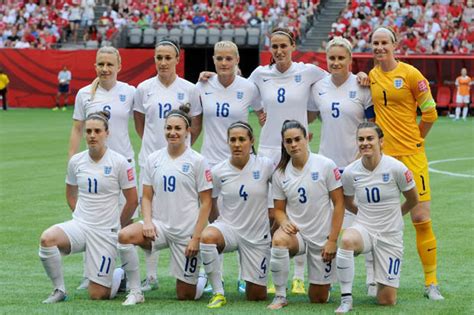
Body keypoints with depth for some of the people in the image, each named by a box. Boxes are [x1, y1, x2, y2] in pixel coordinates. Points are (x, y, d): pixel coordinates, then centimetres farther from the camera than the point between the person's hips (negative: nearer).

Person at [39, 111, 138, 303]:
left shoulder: (119, 163, -9)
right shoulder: (76, 161, 2)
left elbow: (132, 201, -1)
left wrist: (117, 227, 7)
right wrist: (81, 215, 11)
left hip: (106, 232, -3)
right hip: (79, 225, 3)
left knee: (97, 295, -3)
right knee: (47, 239, -31)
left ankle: (120, 275, 32)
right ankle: (59, 290, -11)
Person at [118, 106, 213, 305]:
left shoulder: (197, 161, -4)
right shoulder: (153, 159, 5)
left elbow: (206, 202, -4)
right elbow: (147, 197, 9)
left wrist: (196, 238, -10)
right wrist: (147, 222, -10)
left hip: (187, 231, -3)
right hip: (160, 225, 3)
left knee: (186, 295, 0)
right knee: (124, 236, -30)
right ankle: (135, 292, -16)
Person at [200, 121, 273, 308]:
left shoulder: (265, 166, -10)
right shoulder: (218, 171, -6)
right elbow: (210, 202, 9)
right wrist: (222, 221, 5)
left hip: (257, 236, 0)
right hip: (228, 228, 0)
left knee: (257, 297, 4)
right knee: (207, 236, -38)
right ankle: (218, 293, -22)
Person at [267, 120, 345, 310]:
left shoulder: (326, 166, -9)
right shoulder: (280, 173, 0)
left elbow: (339, 204, -6)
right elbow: (279, 209, 8)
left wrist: (332, 241, -10)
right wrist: (284, 222, -16)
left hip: (323, 237, -1)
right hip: (296, 233, 1)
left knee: (319, 298, 2)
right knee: (279, 240, -37)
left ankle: (323, 281, 40)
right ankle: (280, 296, -20)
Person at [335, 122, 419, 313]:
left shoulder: (396, 168, -13)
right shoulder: (350, 172, -6)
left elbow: (413, 200, 5)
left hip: (390, 235, -1)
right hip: (363, 229, 1)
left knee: (387, 301, -3)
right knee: (347, 240, -39)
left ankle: (381, 280, 35)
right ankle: (346, 300, -26)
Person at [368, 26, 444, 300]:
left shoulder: (410, 74, -5)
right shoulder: (372, 76, 8)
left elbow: (430, 113, 0)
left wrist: (413, 139, 7)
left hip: (411, 154, -4)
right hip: (382, 155, 4)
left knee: (422, 219, -5)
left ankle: (431, 282, 3)